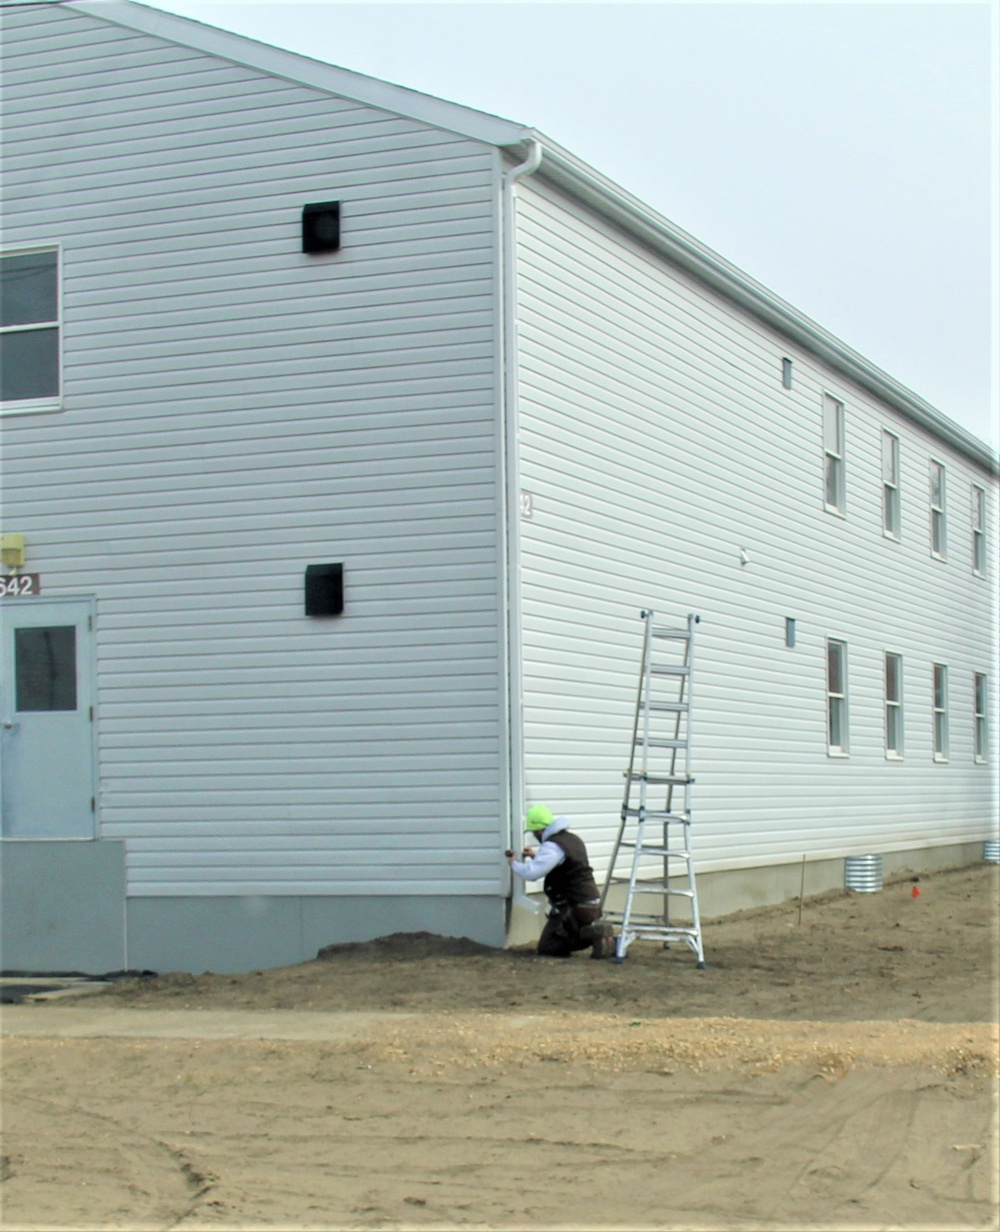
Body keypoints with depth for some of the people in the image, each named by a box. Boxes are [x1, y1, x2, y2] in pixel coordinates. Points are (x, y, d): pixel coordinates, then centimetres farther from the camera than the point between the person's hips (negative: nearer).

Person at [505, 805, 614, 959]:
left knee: (546, 949, -1)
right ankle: (596, 931, 1)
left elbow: (530, 873, -25)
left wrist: (514, 864, -5)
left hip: (574, 908, -9)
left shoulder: (552, 846, -15)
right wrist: (537, 856, 32)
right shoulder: (573, 839, 15)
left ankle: (592, 934, -17)